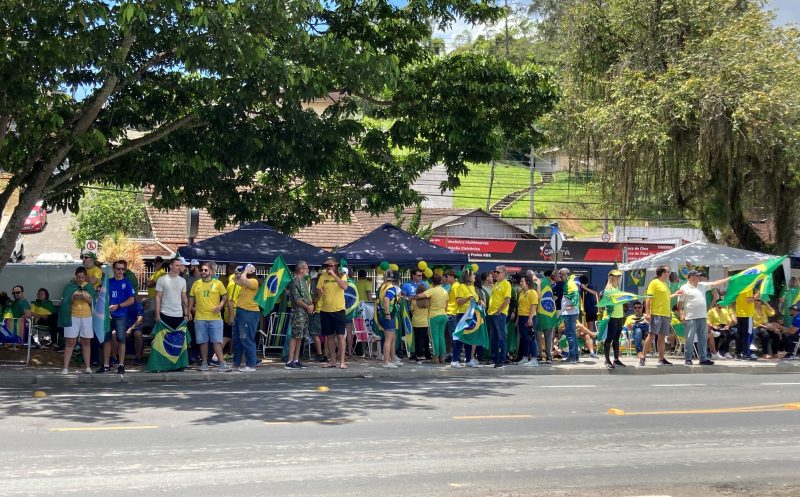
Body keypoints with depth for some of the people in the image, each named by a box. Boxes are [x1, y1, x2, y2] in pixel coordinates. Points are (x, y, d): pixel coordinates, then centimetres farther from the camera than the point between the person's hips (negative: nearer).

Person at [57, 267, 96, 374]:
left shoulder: (89, 287, 8)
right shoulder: (70, 286, 4)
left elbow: (94, 301, 4)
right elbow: (64, 300, -1)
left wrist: (86, 298, -14)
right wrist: (73, 297, -18)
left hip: (86, 317, 2)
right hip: (73, 316, -2)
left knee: (86, 342, 7)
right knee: (70, 342, -3)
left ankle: (87, 367, 13)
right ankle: (65, 367, -2)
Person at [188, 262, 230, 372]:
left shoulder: (218, 283, 2)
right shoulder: (196, 284, 9)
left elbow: (225, 296, 5)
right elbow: (191, 297, 15)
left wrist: (220, 306, -10)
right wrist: (190, 309, 5)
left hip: (215, 318, -2)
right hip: (200, 318, 2)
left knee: (217, 341, -5)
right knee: (203, 341, 8)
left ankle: (222, 363, -5)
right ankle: (204, 363, 15)